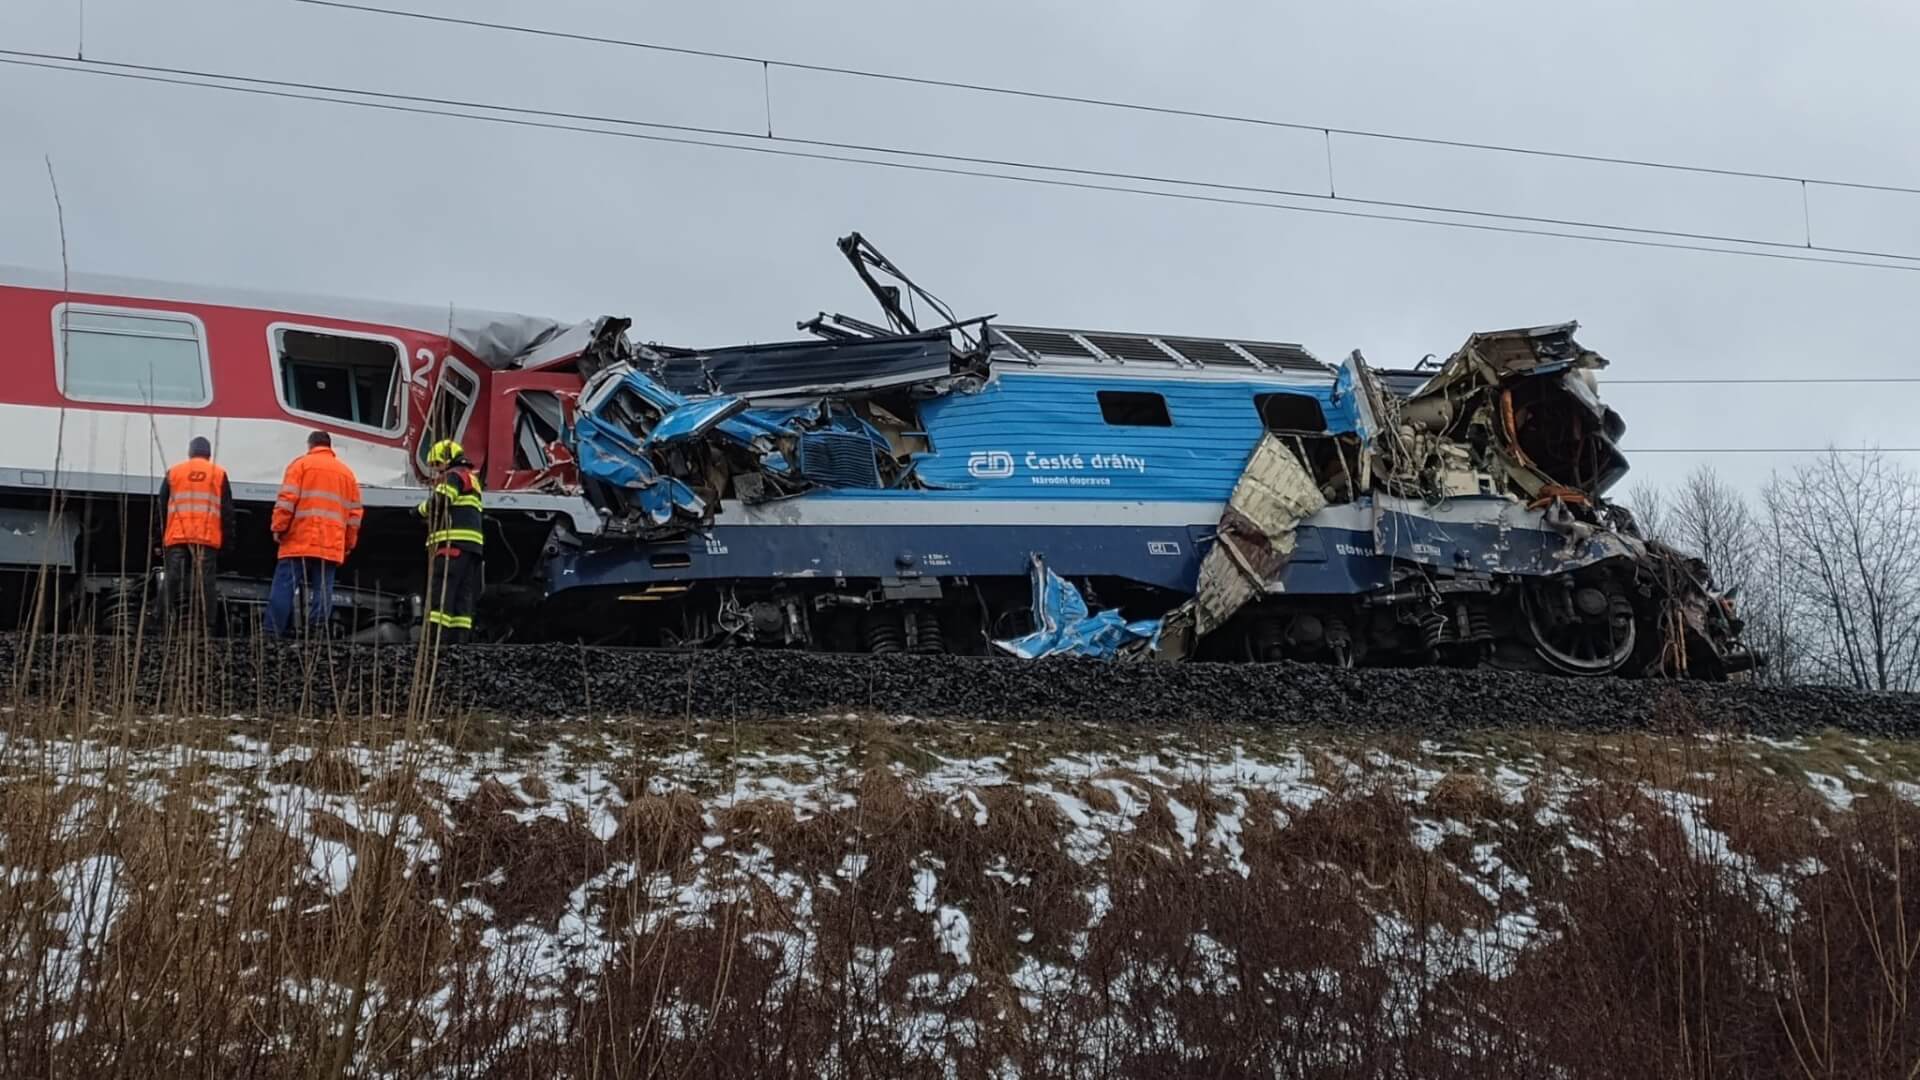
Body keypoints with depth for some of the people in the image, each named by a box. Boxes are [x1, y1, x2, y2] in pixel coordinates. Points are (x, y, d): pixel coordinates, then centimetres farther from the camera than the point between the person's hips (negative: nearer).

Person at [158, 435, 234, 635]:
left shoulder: (173, 473, 14)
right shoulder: (219, 474, 10)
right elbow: (227, 511, 7)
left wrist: (159, 540, 18)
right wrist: (226, 540, 11)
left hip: (176, 540, 1)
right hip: (208, 540, -1)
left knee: (176, 585, 3)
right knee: (205, 586, -4)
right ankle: (207, 629, -9)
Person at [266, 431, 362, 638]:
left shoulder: (301, 464, 6)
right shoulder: (346, 472, 18)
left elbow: (286, 500, -6)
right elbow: (354, 514, 16)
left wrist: (278, 528, -1)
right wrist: (348, 546, 19)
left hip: (299, 543, -3)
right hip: (332, 547, 3)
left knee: (284, 588, -2)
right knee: (322, 591, 1)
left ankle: (273, 635, -6)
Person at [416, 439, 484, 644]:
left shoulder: (454, 476, -3)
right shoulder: (472, 479, 28)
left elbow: (439, 502, -16)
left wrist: (421, 509, 1)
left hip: (453, 542, -10)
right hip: (472, 544, 10)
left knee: (440, 592, -13)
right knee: (463, 596, 6)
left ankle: (437, 639, -20)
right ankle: (460, 640, 2)